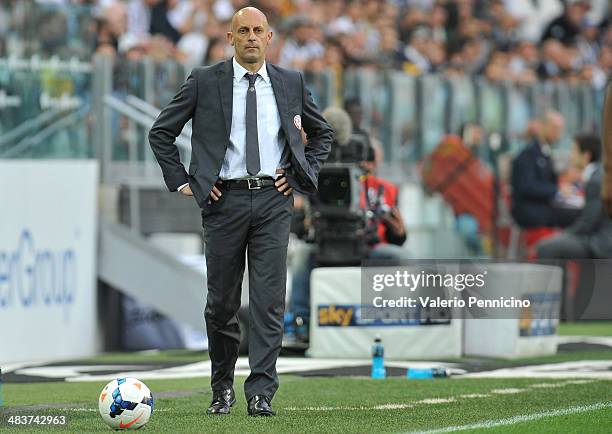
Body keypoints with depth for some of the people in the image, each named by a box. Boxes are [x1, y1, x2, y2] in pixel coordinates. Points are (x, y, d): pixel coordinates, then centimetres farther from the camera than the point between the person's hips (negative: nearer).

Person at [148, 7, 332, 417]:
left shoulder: (291, 83, 9)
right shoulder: (204, 81, 3)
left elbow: (322, 133, 22)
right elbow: (161, 132, 8)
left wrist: (303, 175, 9)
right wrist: (182, 182, 1)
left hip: (273, 200, 1)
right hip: (224, 199, 0)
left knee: (269, 299, -9)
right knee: (222, 301, 5)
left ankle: (261, 394, -10)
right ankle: (223, 388, 22)